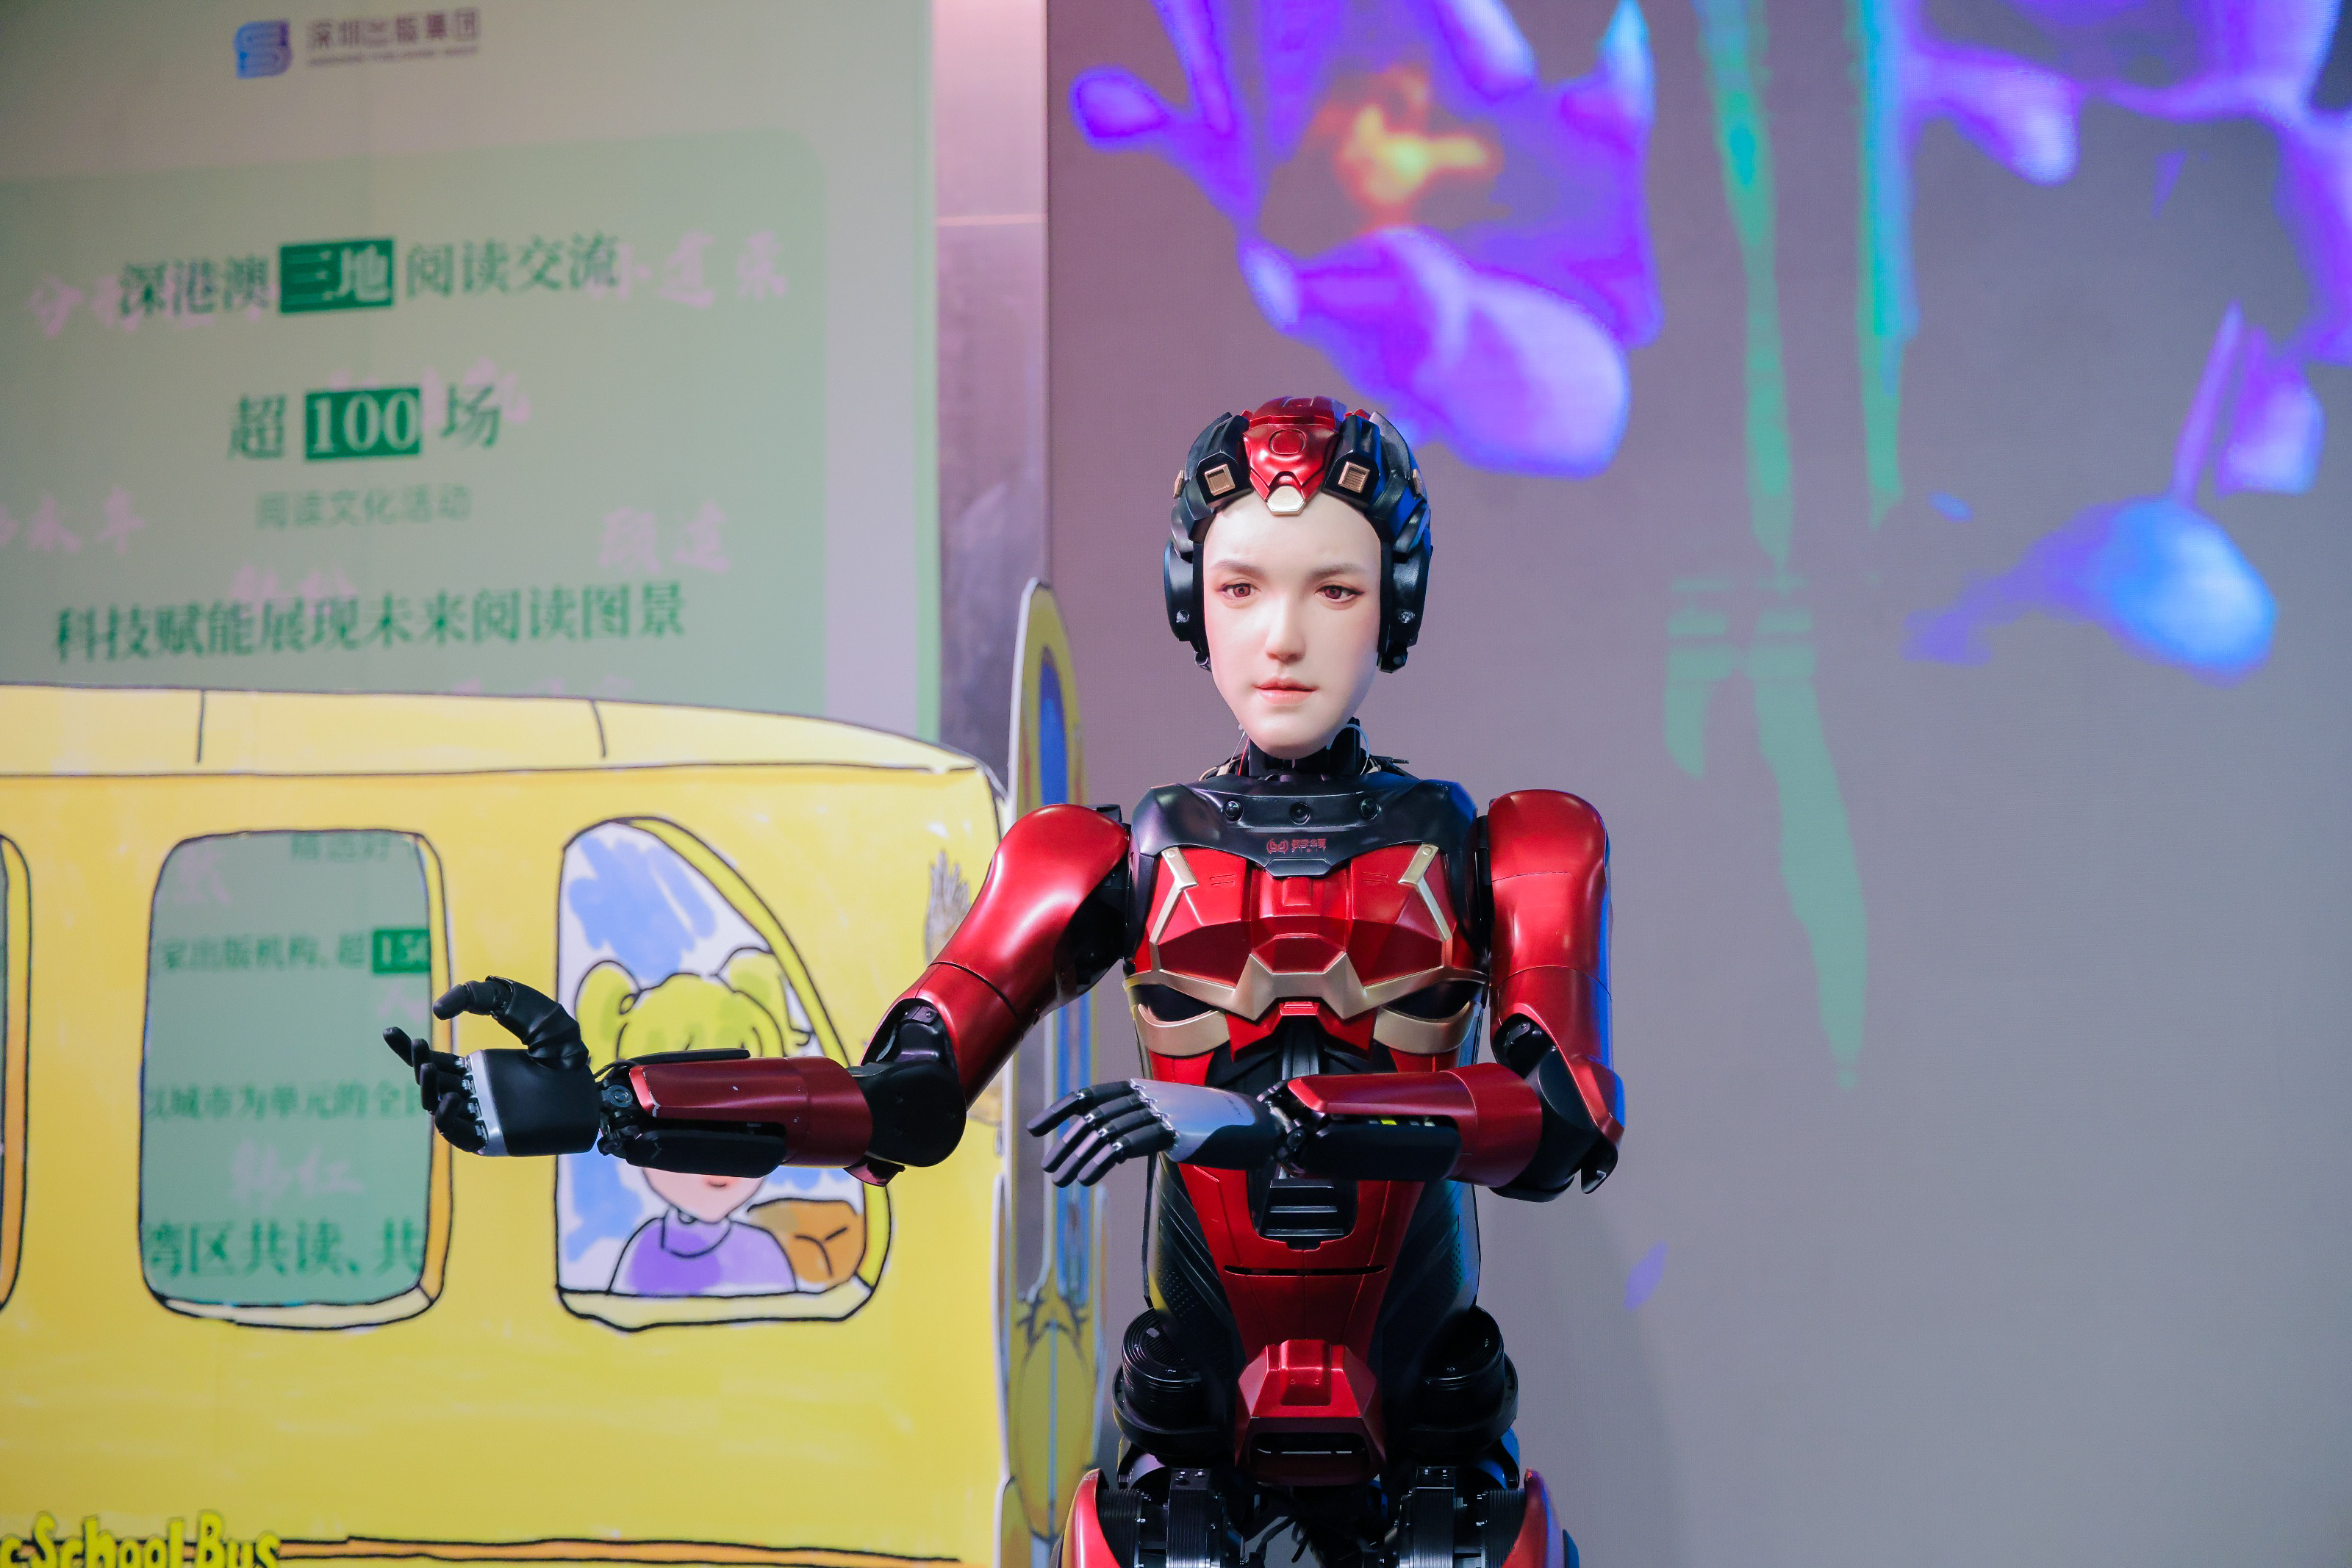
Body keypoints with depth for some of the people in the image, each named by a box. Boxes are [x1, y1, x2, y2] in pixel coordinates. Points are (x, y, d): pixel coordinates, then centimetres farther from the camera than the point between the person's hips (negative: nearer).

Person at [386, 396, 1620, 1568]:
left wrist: (1255, 1118, -28)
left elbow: (1567, 1122, -15)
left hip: (1428, 1447, 0)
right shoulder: (1123, 865, 4)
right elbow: (902, 1106, -4)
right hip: (1193, 1438, 1)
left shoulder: (1493, 857, 1)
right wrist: (603, 1107, -16)